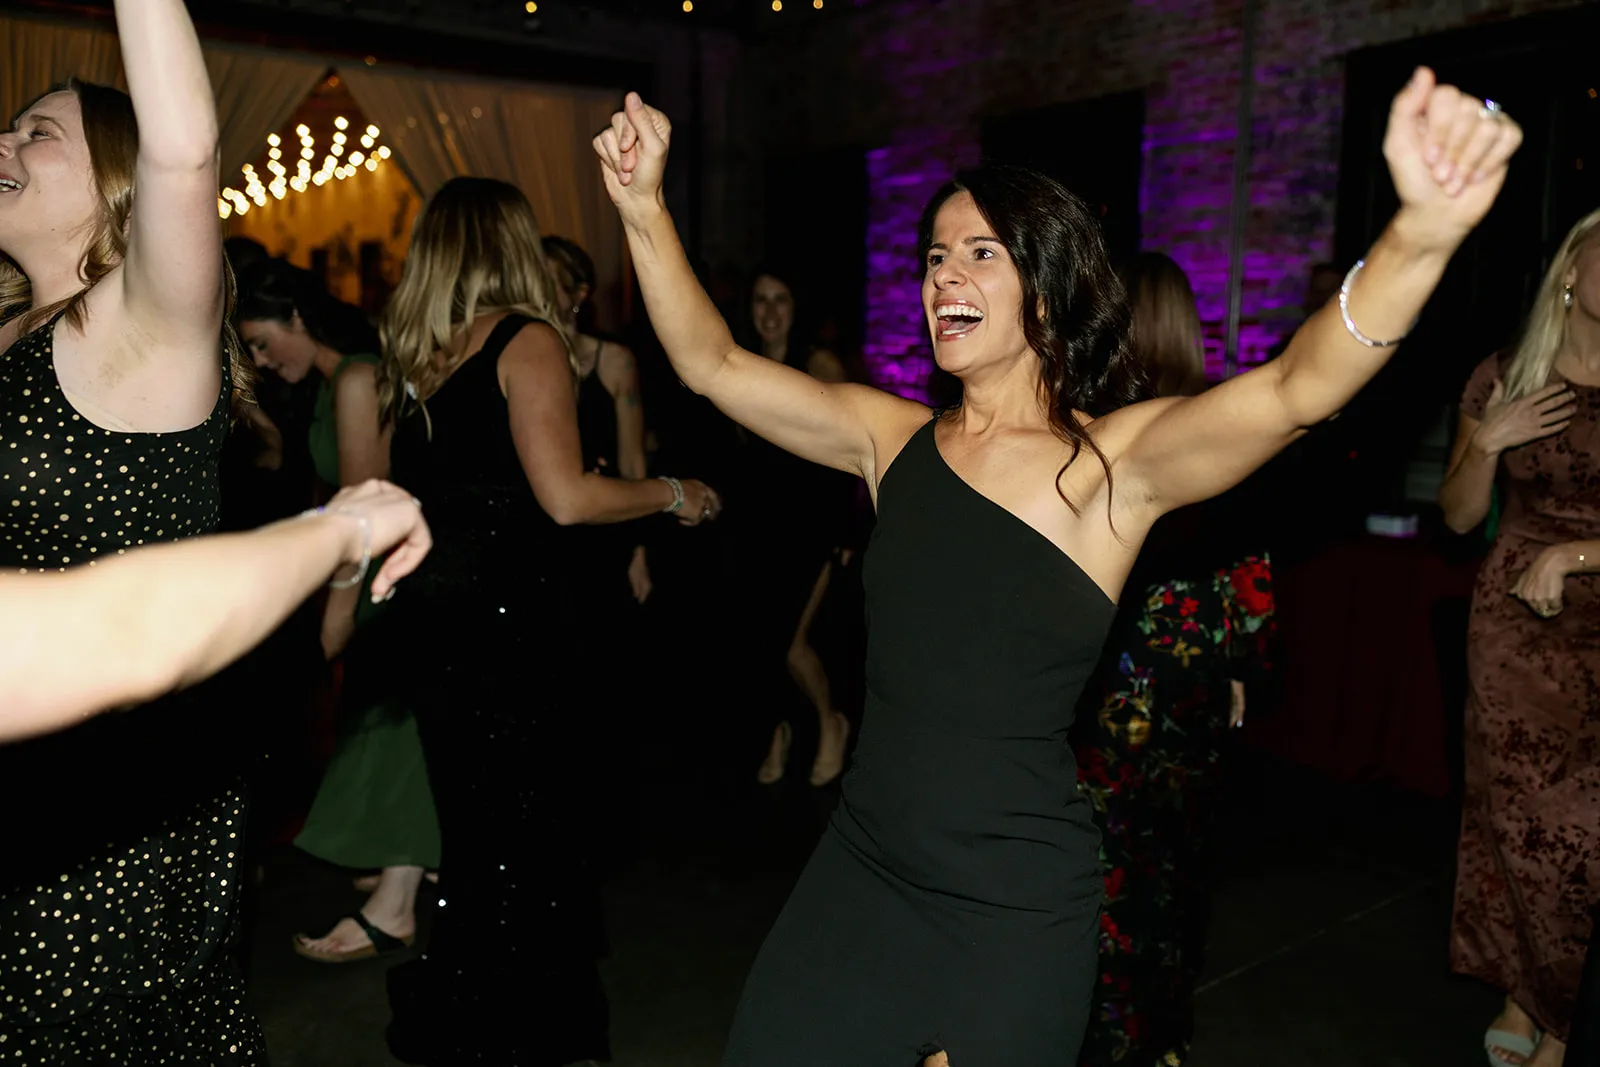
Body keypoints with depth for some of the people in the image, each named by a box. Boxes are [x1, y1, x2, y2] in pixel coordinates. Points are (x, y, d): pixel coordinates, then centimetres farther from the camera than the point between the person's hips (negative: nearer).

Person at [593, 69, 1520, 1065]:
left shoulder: (1115, 459, -11)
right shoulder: (893, 439, 2)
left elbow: (1296, 391, -28)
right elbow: (714, 366, 2)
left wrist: (1424, 232, -45)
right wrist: (644, 206, -8)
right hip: (860, 867, 4)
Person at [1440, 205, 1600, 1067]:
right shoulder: (1502, 379, 2)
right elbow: (1458, 517, 7)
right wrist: (1485, 445, -9)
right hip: (1514, 626, 1)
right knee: (1517, 814, 6)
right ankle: (1524, 996, 25)